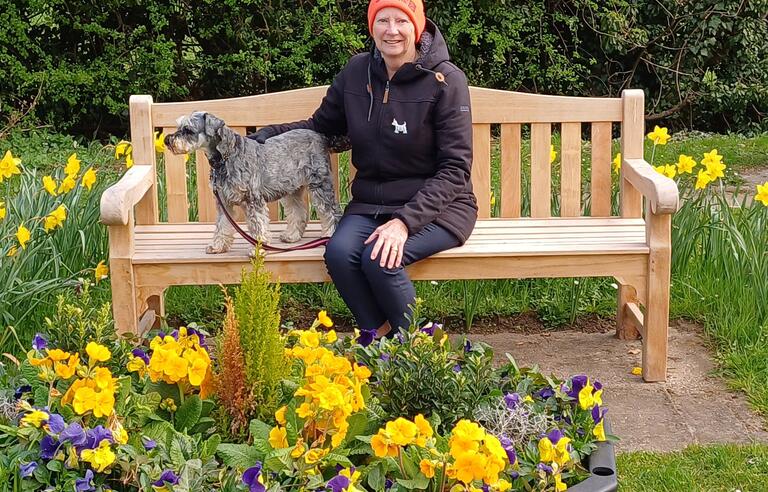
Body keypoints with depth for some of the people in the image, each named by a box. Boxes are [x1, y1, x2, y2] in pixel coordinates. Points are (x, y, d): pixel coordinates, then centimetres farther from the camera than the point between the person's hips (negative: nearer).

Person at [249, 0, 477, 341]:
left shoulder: (445, 80, -11)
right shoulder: (357, 72, 2)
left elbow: (455, 167, -12)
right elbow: (321, 126, 16)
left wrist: (405, 221, -23)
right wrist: (265, 136, -1)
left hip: (436, 204, -4)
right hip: (371, 203, 4)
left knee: (380, 258, -31)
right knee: (339, 252, -26)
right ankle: (377, 338, -5)